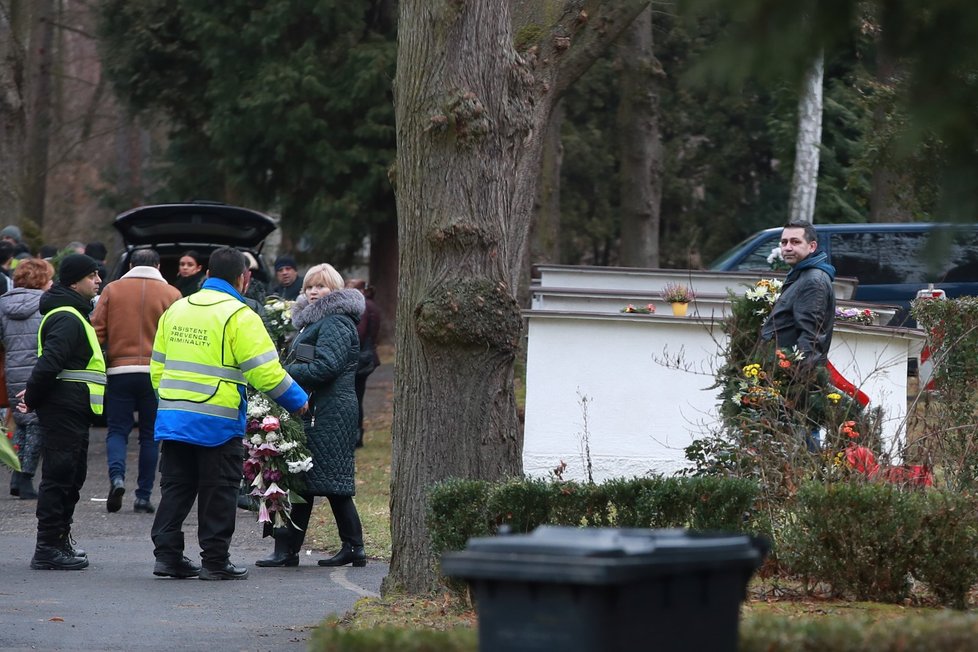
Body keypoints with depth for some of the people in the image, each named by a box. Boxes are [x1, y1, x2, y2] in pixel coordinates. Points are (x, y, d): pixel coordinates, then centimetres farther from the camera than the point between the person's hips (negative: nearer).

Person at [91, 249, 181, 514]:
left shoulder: (112, 290, 5)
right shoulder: (170, 294, 3)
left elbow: (97, 331, 2)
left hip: (119, 371, 0)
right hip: (156, 373, 0)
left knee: (117, 430, 7)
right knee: (150, 434, 8)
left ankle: (117, 476, -19)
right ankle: (143, 495, 7)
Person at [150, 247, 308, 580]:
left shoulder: (176, 310, 12)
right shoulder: (239, 316, -10)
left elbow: (158, 367, 16)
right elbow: (265, 371, -12)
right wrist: (297, 400, 2)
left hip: (173, 416, 6)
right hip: (217, 421, -6)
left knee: (176, 487, 13)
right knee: (218, 492, 2)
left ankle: (166, 553, 11)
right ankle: (215, 561, 5)